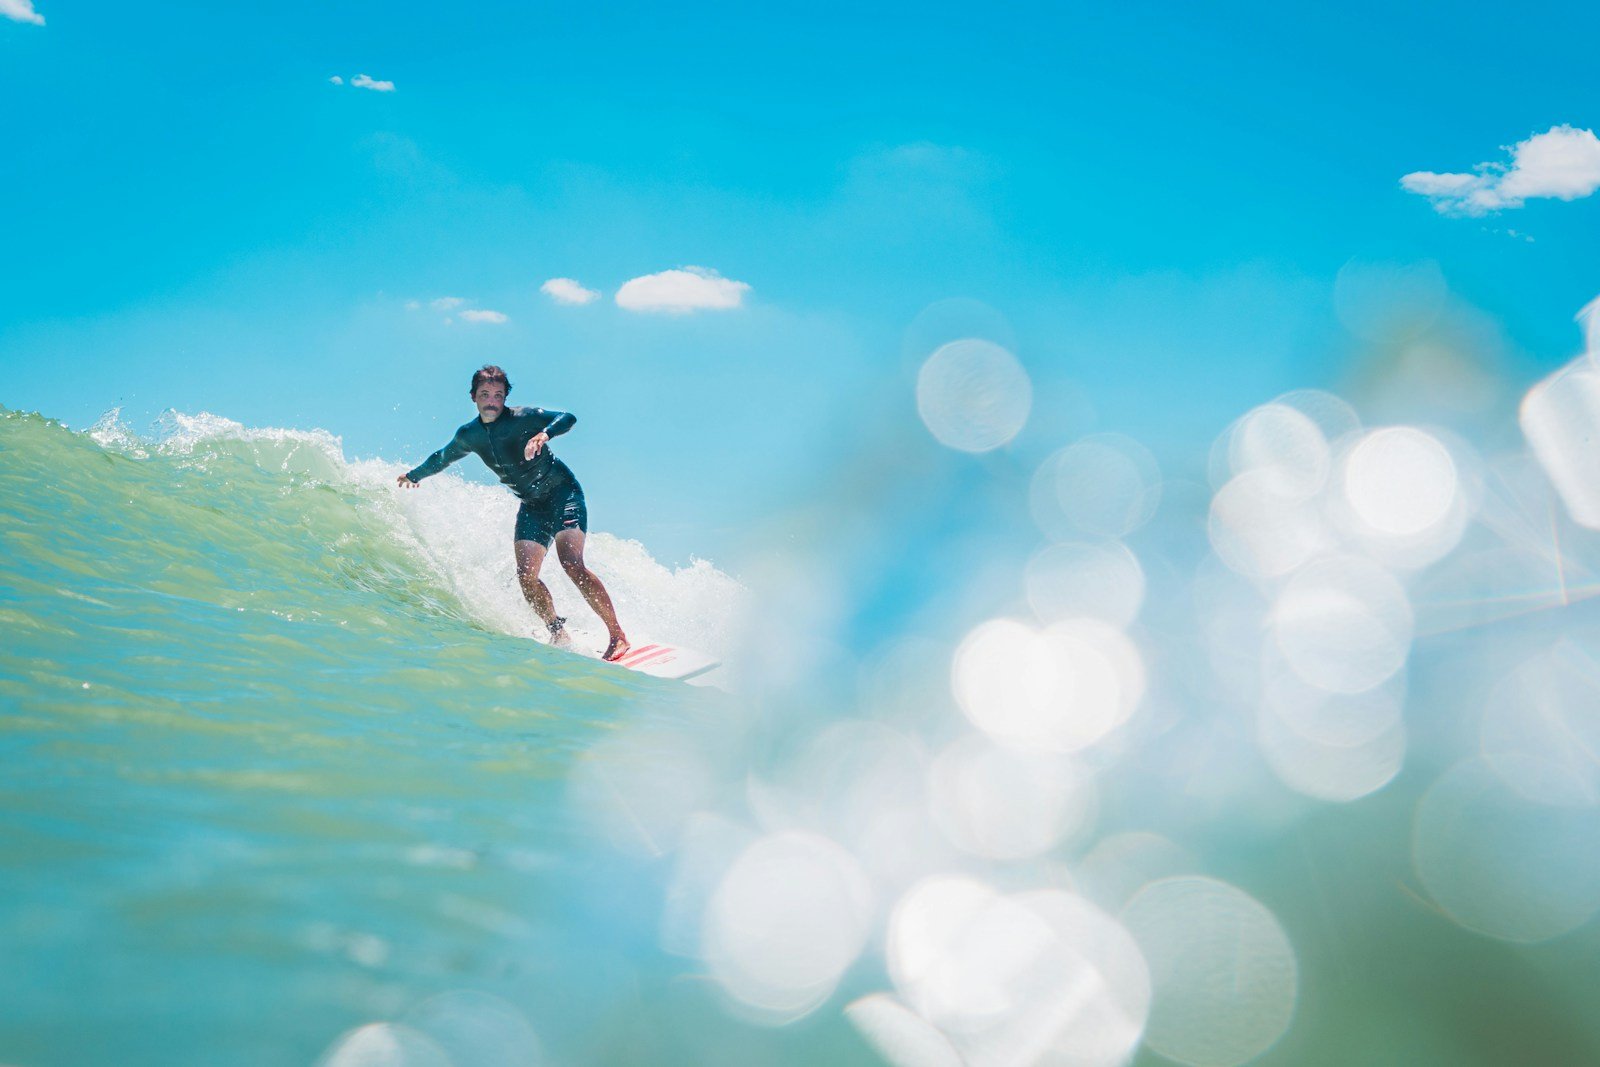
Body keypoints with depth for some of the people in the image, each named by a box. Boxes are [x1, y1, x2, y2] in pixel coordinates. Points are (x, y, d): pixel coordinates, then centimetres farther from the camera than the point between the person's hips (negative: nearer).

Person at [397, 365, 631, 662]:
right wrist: (414, 475, 40)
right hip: (531, 506, 6)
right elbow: (443, 458, 25)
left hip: (563, 493, -6)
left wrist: (544, 435, -47)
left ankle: (618, 636, -24)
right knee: (526, 576, -12)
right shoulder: (468, 435, 4)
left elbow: (568, 418, -28)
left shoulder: (521, 418, -14)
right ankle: (560, 636, -1)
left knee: (572, 564, -24)